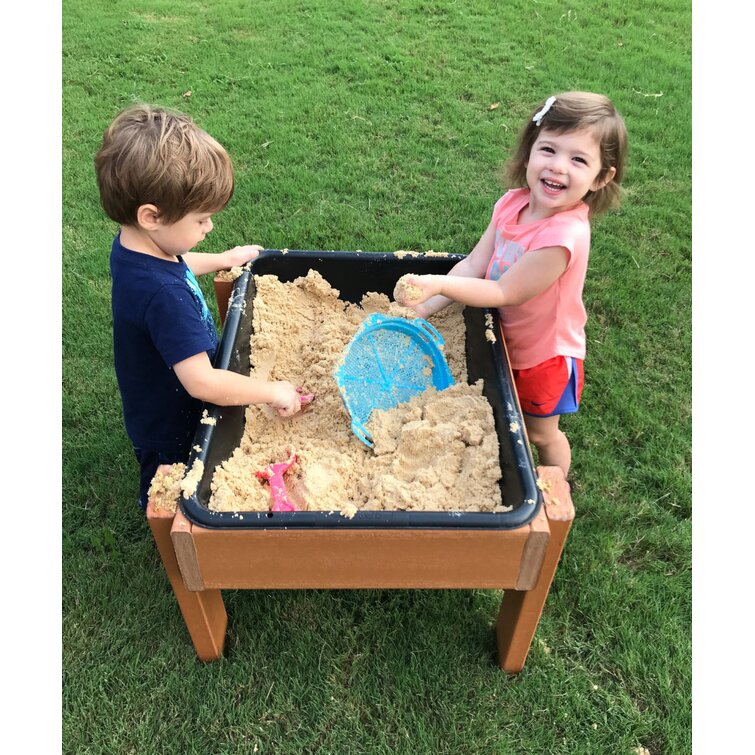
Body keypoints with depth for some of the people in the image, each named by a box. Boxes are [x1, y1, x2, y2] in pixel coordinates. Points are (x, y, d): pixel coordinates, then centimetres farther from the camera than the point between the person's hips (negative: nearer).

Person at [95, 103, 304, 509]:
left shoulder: (132, 247, -11)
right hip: (170, 429, -8)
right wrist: (273, 391, -30)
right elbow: (202, 382, -41)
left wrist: (222, 259, 15)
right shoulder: (164, 295, -42)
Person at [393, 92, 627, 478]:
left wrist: (437, 285, -33)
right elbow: (473, 265, -11)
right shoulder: (513, 203, -14)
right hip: (506, 343, 6)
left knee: (541, 433, 19)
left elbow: (505, 293, -29)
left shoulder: (563, 235, -37)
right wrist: (424, 308, -19)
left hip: (545, 355, -6)